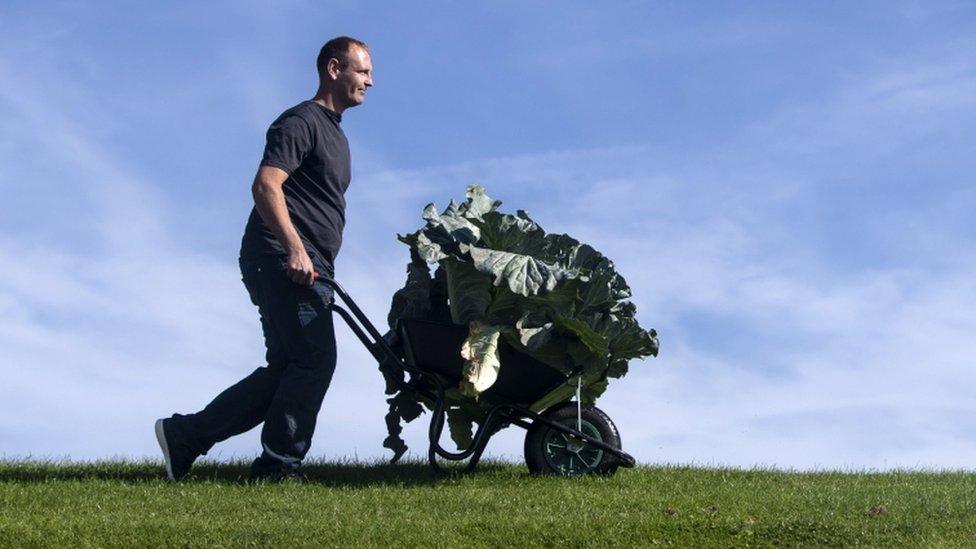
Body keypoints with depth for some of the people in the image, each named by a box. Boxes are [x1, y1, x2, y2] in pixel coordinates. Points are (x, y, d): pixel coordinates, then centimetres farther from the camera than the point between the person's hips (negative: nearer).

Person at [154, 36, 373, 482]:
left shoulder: (333, 132, 26)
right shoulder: (300, 122, -6)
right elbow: (265, 186, -20)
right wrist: (294, 249, -29)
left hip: (308, 269, 10)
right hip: (282, 260, -10)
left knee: (286, 369, 8)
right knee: (314, 360, -14)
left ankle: (184, 436, 12)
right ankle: (279, 465, -9)